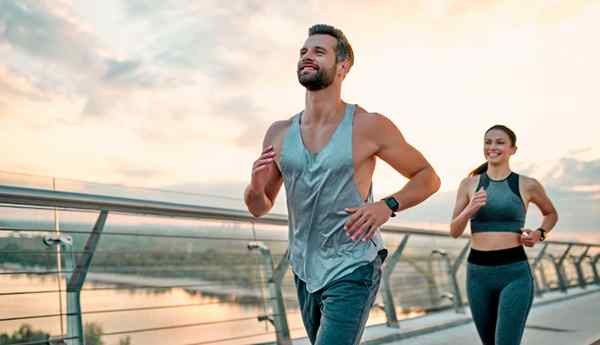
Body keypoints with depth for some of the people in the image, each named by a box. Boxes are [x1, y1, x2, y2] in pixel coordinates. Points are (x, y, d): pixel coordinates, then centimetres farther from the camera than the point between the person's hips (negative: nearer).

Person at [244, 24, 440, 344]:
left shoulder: (369, 125, -12)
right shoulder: (279, 133, 0)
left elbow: (429, 177, -1)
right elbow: (259, 208, 9)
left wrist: (387, 205, -19)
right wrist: (256, 186, -14)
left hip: (353, 270, -5)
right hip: (304, 271, 5)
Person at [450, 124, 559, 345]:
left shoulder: (528, 185, 0)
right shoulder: (469, 184, 4)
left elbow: (551, 214, 20)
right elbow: (454, 232, 2)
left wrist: (539, 234, -1)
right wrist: (469, 210, -18)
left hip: (515, 274, -3)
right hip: (478, 274, 3)